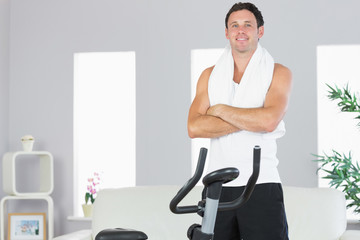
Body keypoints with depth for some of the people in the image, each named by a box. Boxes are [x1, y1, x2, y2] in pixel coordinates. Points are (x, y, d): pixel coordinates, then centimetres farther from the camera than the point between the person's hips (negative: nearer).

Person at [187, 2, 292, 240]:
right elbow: (194, 127, -3)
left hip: (261, 185, -3)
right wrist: (249, 120, -10)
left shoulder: (278, 73, 4)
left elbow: (269, 120, -15)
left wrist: (220, 110, -5)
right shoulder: (210, 75, 12)